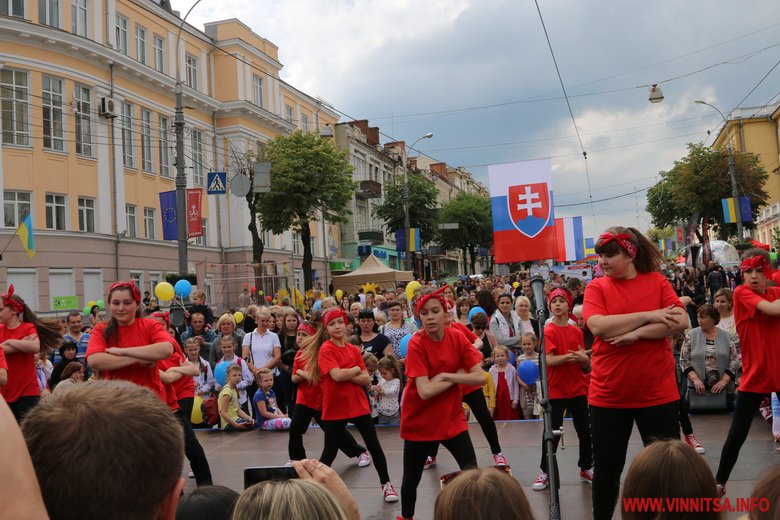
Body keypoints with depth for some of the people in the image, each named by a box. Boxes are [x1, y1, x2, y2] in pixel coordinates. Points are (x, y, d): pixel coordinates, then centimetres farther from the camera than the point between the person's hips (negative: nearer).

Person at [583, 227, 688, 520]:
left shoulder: (657, 281, 1)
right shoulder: (596, 287, -1)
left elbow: (681, 322, -10)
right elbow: (598, 326, -18)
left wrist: (636, 333, -20)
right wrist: (649, 315, -18)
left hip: (657, 392, 0)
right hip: (608, 394, 0)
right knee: (607, 467, 11)